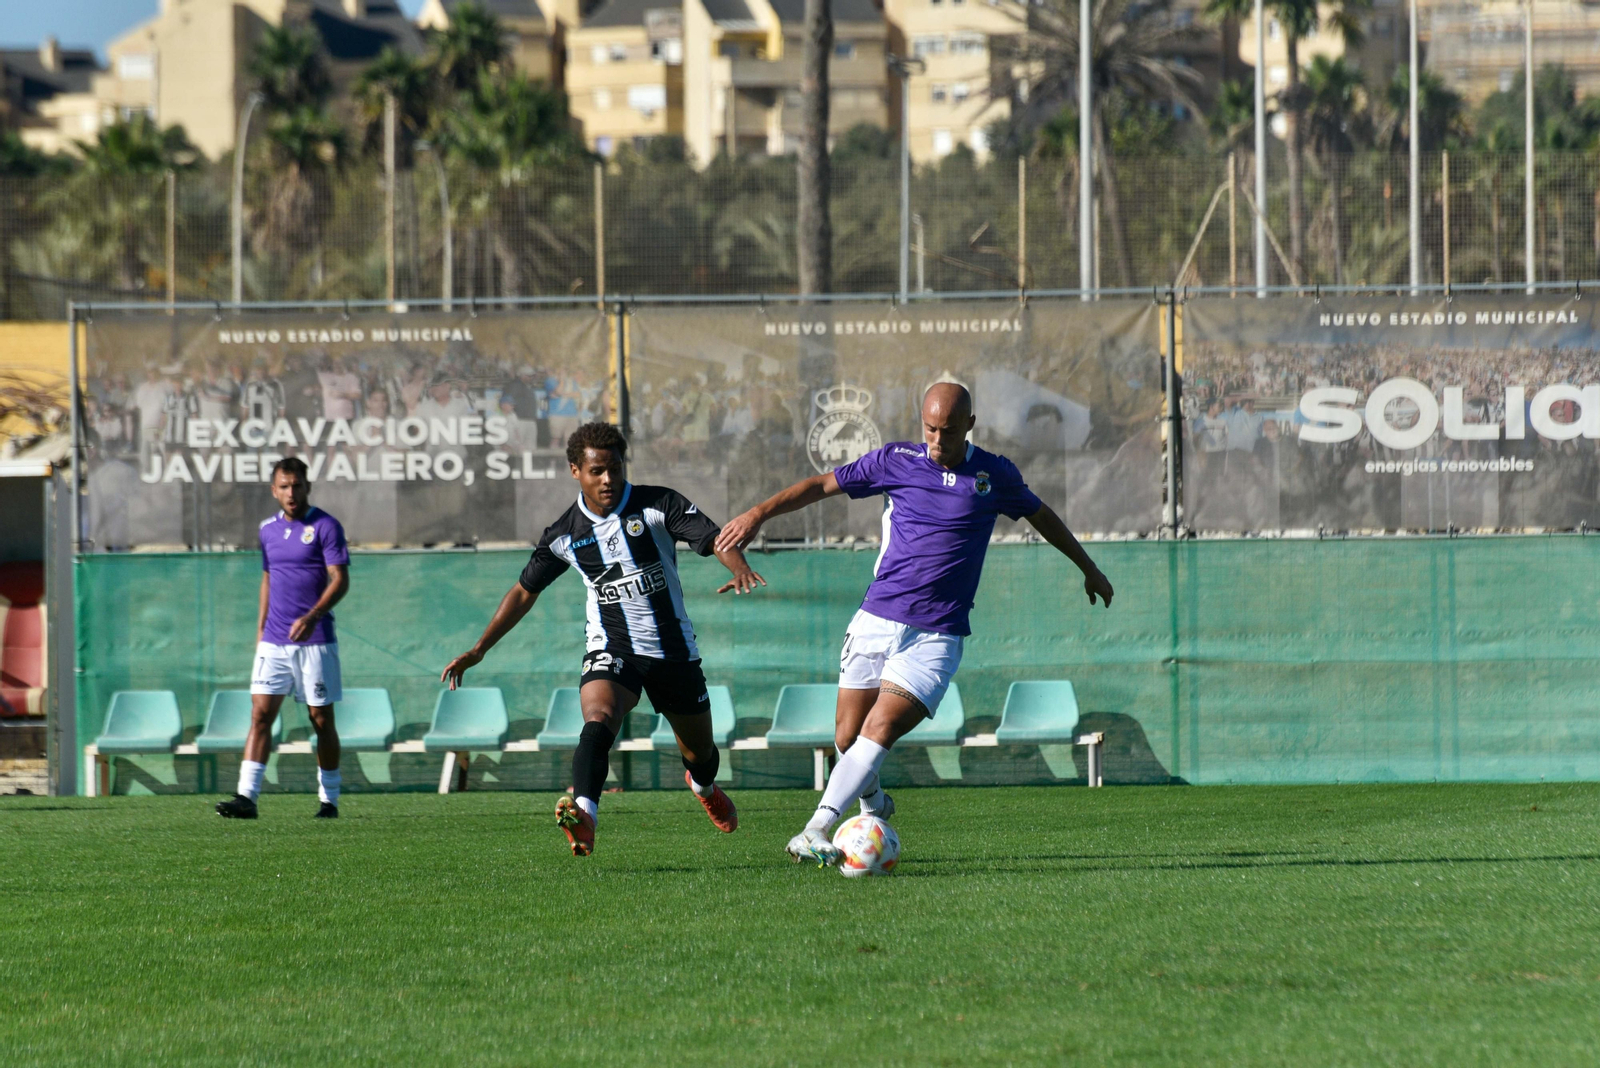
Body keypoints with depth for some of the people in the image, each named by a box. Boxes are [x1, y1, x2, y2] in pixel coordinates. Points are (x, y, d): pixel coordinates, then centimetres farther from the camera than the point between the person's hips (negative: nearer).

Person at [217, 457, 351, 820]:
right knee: (260, 714, -7)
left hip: (315, 641, -4)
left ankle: (329, 800, 15)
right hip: (274, 641, 4)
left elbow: (340, 580, -12)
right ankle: (246, 797, -13)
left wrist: (313, 616, -25)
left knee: (321, 719, 4)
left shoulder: (325, 526, -6)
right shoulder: (268, 529, 12)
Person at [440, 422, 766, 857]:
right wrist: (478, 650, 9)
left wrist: (740, 568, -40)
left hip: (674, 650, 1)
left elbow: (715, 538, -16)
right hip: (610, 651, -1)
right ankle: (583, 816, -52)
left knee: (699, 750, 18)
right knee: (598, 722, -32)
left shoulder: (657, 504, -8)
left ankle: (704, 787, 56)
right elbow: (525, 591, 11)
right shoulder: (565, 534, -1)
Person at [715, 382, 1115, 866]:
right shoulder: (895, 461, 3)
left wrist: (1088, 568, 33)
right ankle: (873, 805, 34)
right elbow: (822, 485, 8)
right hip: (876, 621, 2)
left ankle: (815, 832, -21)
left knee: (879, 731, -18)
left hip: (936, 636, -2)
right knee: (848, 738, 2)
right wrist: (760, 512, -3)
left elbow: (1041, 515, 23)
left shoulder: (995, 476, 4)